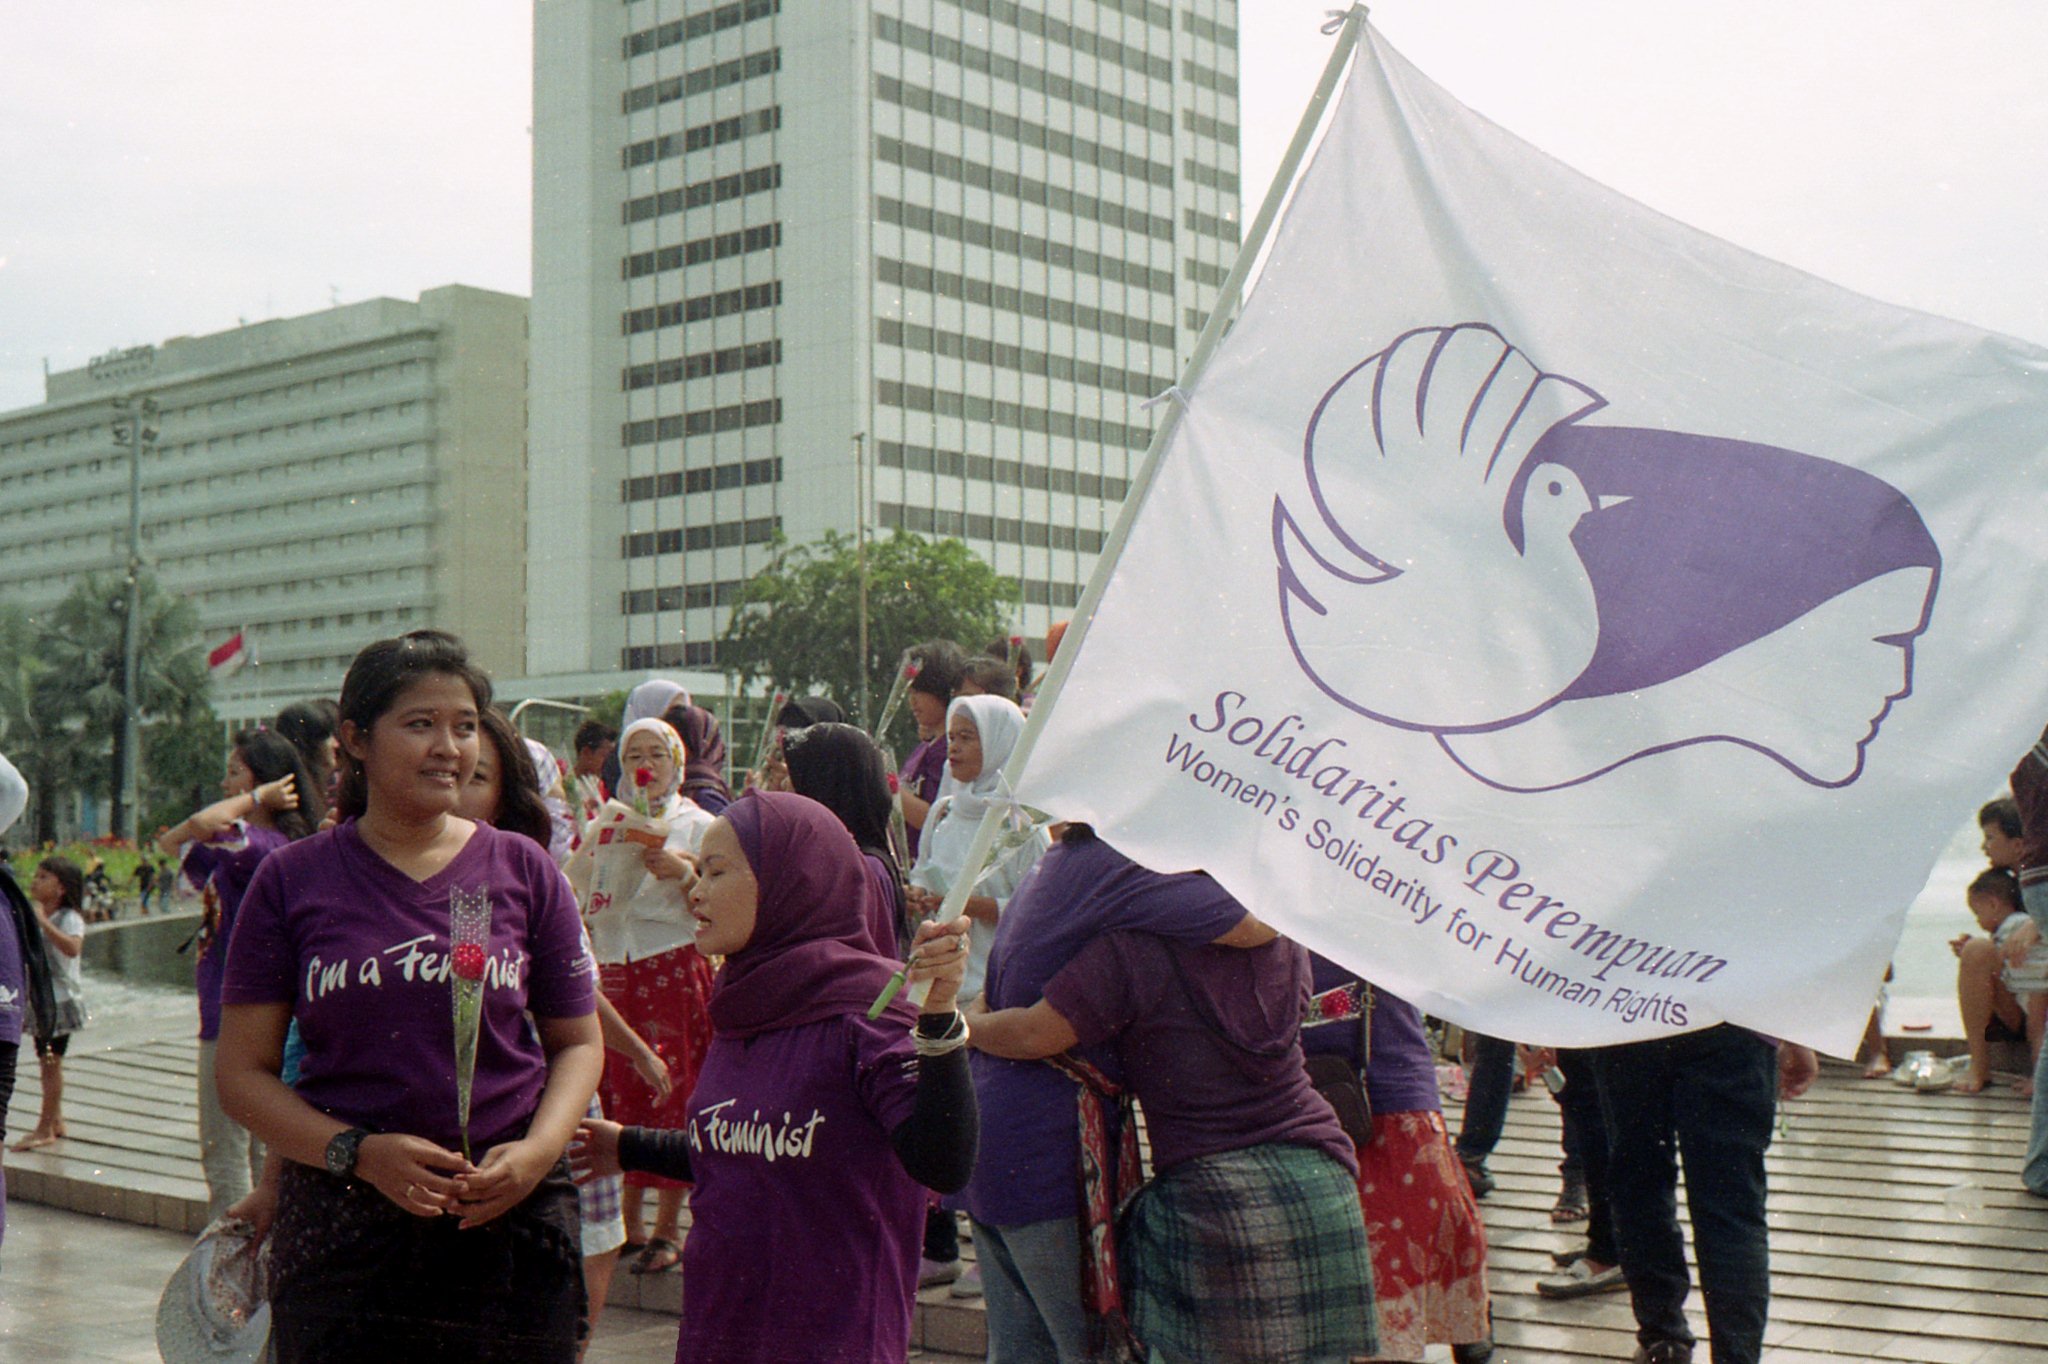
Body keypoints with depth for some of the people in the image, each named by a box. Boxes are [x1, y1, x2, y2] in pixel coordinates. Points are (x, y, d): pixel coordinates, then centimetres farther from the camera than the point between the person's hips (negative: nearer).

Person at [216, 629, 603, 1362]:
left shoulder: (523, 870, 5)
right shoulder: (292, 880, 2)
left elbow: (578, 1041, 11)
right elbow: (243, 1072, 1)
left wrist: (538, 1149, -8)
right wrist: (360, 1152, -13)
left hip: (510, 1225, 1)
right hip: (339, 1226, -1)